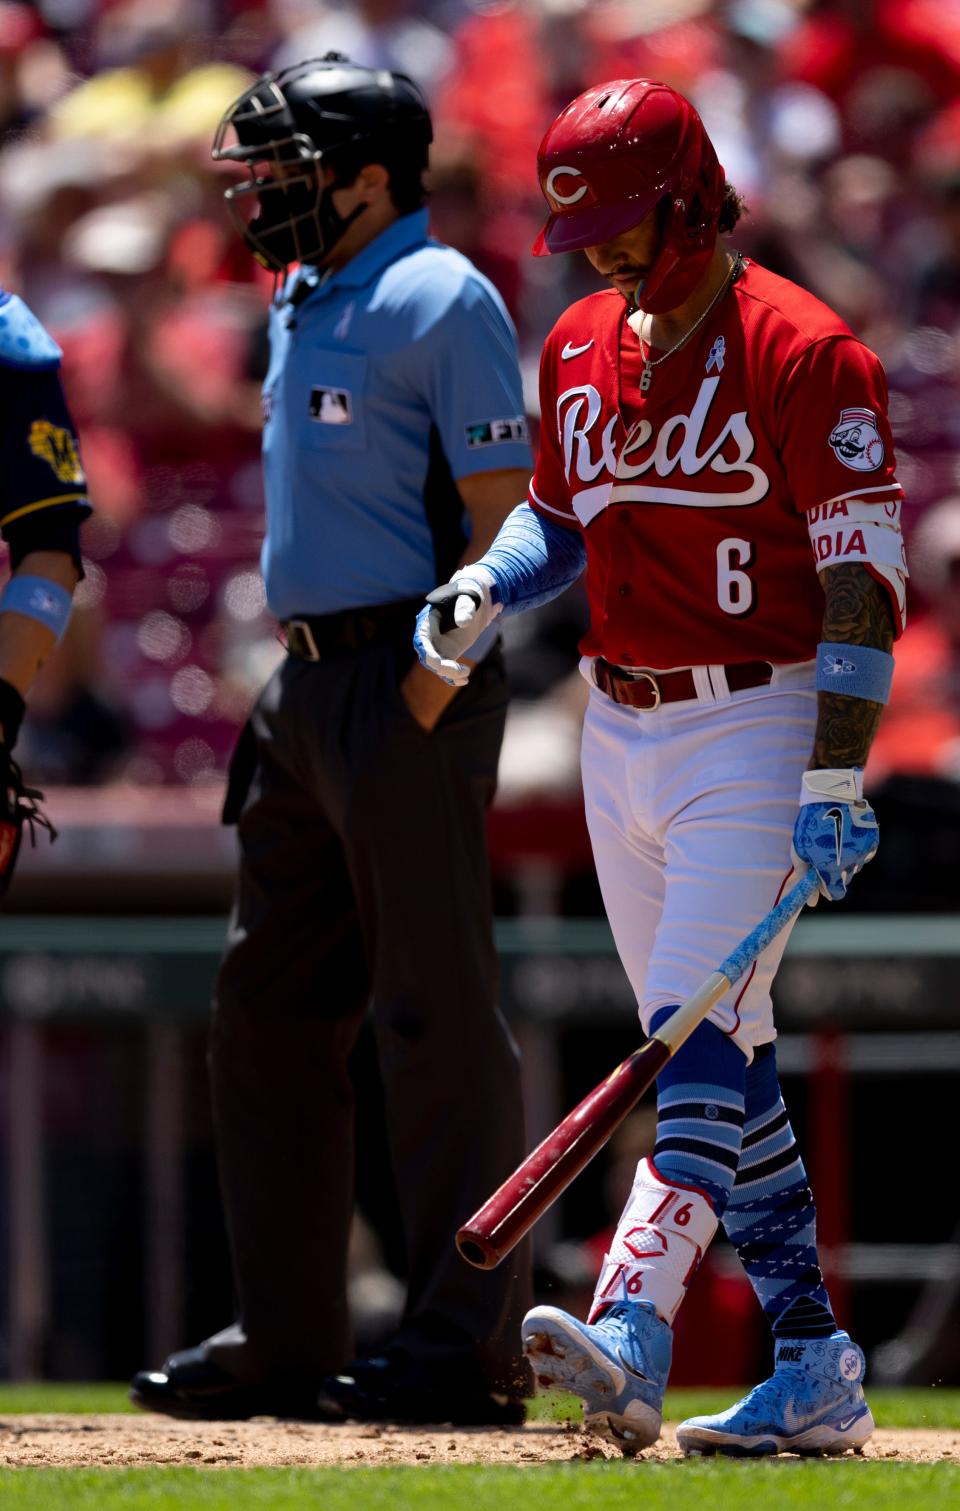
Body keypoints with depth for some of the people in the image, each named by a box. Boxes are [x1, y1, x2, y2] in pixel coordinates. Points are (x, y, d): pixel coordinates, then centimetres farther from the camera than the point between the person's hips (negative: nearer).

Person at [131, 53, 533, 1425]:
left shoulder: (441, 300, -10)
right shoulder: (302, 305, 18)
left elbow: (503, 508, -14)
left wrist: (434, 684, -20)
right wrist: (307, 677, 16)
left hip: (409, 678, -10)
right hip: (306, 681, 10)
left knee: (434, 1007, -8)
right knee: (268, 1005, 10)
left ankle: (469, 1346, -5)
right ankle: (285, 1341, 16)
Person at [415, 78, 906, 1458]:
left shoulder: (802, 352, -13)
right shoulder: (580, 347, 11)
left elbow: (864, 576, -15)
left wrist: (835, 781, -22)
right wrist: (483, 591, 1)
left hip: (754, 733, -8)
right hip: (618, 736, 8)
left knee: (703, 1044, -18)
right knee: (723, 1067, 9)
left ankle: (630, 1338, -32)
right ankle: (815, 1370, 14)